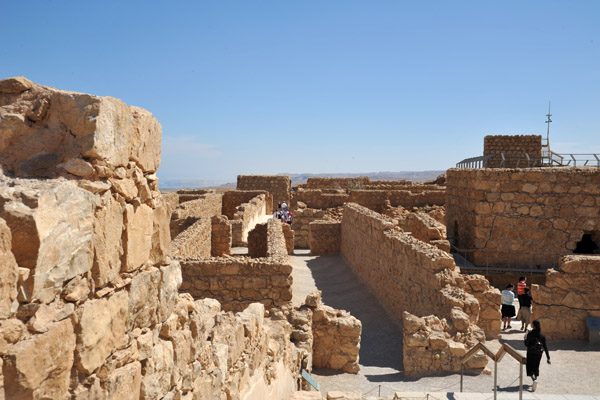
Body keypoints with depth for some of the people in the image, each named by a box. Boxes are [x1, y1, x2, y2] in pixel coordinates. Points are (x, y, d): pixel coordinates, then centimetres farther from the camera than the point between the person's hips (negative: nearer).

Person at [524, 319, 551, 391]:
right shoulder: (542, 335, -1)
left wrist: (525, 338, 7)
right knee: (536, 367, 20)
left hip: (530, 353, -4)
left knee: (529, 367, 3)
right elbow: (545, 347, -1)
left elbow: (526, 344, -13)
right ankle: (535, 383, 25)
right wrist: (548, 358, 2)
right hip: (539, 353, 4)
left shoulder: (530, 333, -12)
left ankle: (534, 380, -22)